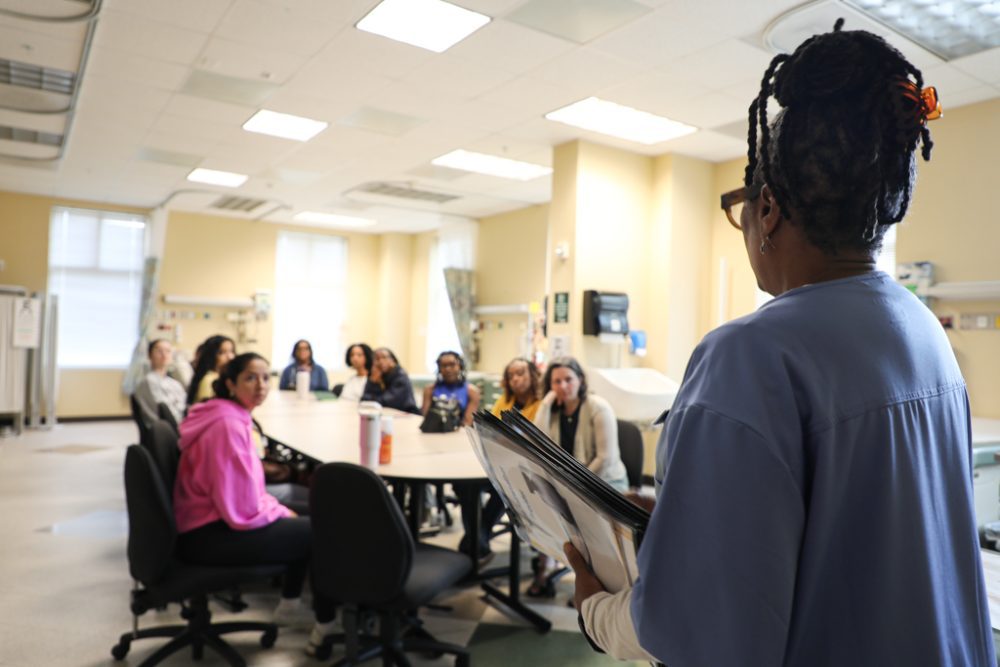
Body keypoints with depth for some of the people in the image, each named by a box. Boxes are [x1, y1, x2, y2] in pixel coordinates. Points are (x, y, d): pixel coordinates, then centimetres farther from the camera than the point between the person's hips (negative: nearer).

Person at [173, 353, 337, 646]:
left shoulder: (231, 417, 8)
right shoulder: (229, 424, -24)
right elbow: (244, 508, -25)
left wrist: (280, 509, 7)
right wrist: (281, 512, -8)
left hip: (213, 522, 10)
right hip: (210, 536, -10)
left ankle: (290, 604, 31)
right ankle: (327, 626, 12)